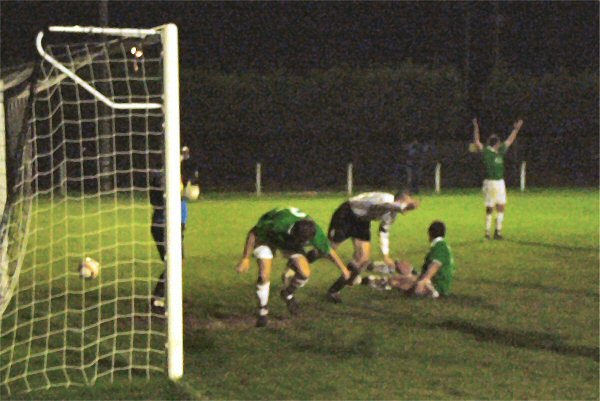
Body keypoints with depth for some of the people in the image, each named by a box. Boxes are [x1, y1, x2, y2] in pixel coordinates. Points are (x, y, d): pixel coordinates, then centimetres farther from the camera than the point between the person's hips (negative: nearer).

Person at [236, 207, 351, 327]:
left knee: (305, 273, -15)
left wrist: (343, 269, 3)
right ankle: (263, 312, 0)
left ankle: (287, 294, 18)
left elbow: (330, 251, -11)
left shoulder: (315, 233, -33)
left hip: (290, 244, 3)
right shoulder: (278, 225, -45)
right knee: (264, 275, -22)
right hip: (266, 237, -3)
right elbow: (253, 233, -26)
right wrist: (245, 259, -21)